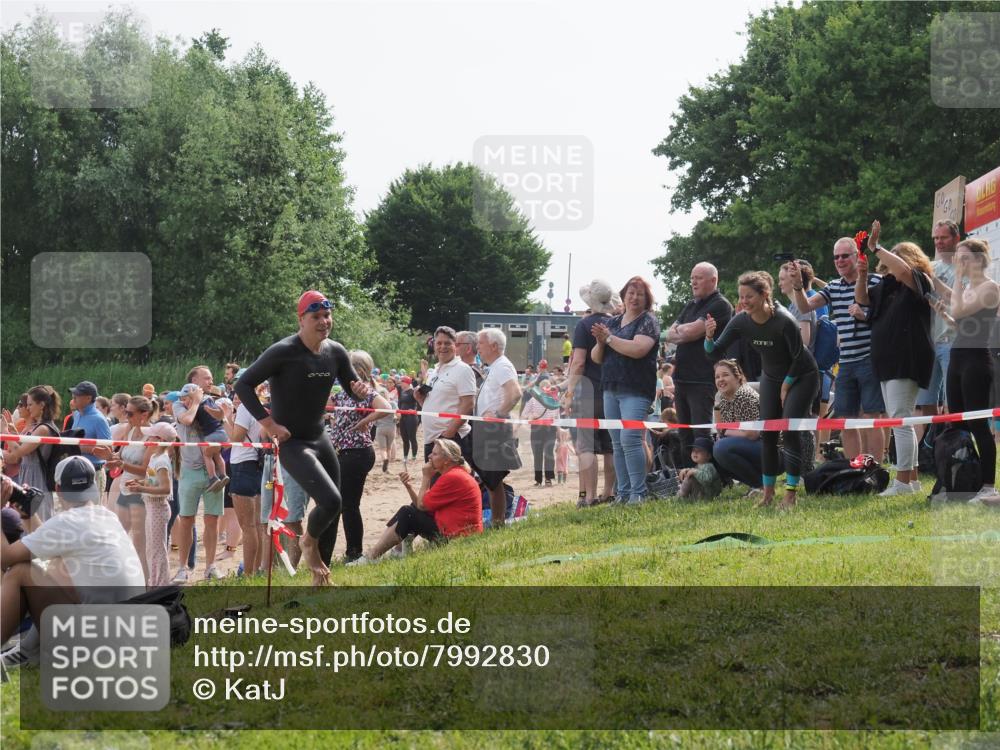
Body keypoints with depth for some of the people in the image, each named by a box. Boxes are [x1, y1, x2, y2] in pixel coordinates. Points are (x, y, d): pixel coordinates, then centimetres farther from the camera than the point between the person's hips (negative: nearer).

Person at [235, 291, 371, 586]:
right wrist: (269, 424, -19)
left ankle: (318, 571, 25)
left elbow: (354, 389, 13)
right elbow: (243, 385, -14)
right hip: (291, 443, -7)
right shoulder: (283, 352, -18)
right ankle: (309, 542, 9)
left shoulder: (335, 352, 1)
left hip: (320, 438, 7)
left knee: (333, 510, 9)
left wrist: (362, 390, -12)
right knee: (330, 500, -21)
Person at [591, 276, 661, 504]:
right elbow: (596, 357, 17)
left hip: (636, 390, -7)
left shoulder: (648, 321, -1)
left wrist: (609, 338, -10)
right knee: (617, 443, 5)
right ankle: (624, 493, 9)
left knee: (630, 439, -17)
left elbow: (638, 349, -18)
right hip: (611, 389, 7)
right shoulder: (613, 322, 18)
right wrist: (600, 342, -4)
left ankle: (638, 493, -14)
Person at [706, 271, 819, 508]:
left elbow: (798, 357, -20)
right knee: (767, 433, 1)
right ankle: (768, 492, 10)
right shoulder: (741, 322, -17)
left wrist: (786, 386, -11)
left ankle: (790, 493, -9)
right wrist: (709, 337, -34)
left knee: (790, 430, -14)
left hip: (802, 377, -6)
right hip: (771, 377, 6)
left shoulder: (784, 321, -32)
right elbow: (715, 353, -13)